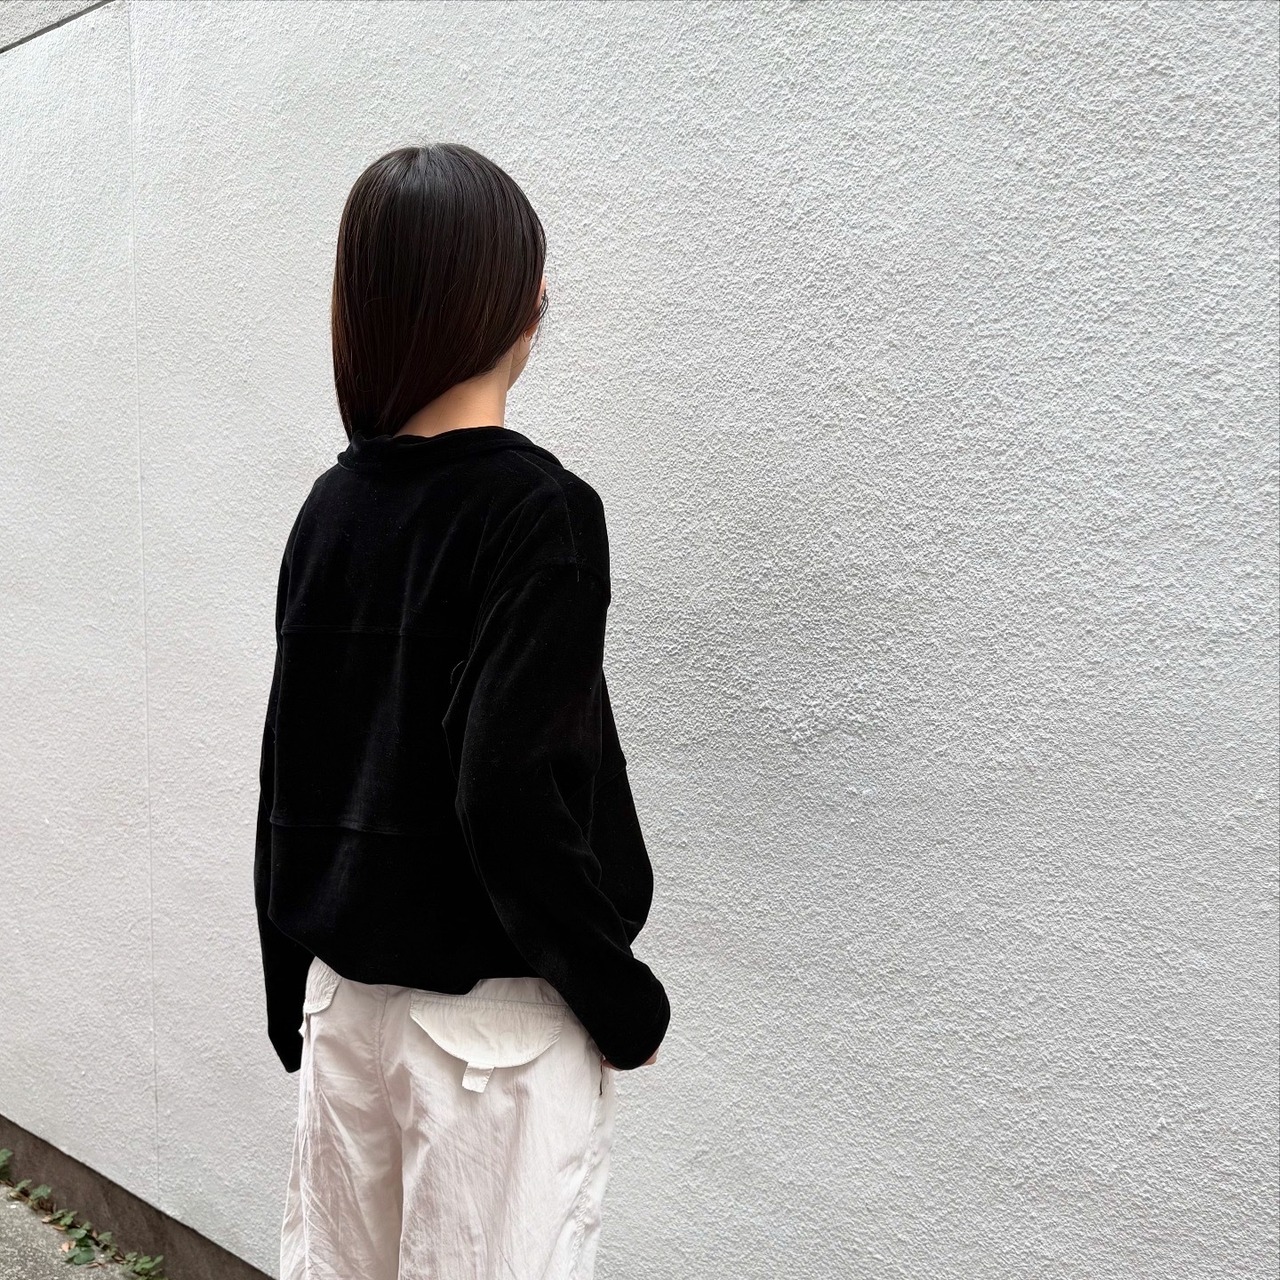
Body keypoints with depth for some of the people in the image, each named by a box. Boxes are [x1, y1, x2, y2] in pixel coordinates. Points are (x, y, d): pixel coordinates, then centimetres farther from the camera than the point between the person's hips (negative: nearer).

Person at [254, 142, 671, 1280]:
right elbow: (512, 799, -22)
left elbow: (290, 772, 7)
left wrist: (294, 988, 17)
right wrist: (624, 1001, -10)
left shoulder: (332, 505, 2)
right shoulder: (539, 510, -16)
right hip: (491, 1013, -6)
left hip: (344, 987, 6)